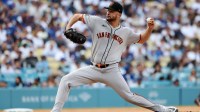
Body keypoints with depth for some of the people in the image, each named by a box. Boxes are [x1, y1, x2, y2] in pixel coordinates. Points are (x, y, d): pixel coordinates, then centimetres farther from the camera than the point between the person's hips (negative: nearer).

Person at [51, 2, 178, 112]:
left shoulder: (126, 32, 6)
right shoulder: (98, 22, 3)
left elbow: (142, 39, 19)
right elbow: (78, 16, 11)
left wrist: (150, 28, 1)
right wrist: (68, 28, -6)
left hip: (112, 71, -2)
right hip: (94, 69, 2)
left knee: (129, 96, -5)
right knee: (66, 80, -12)